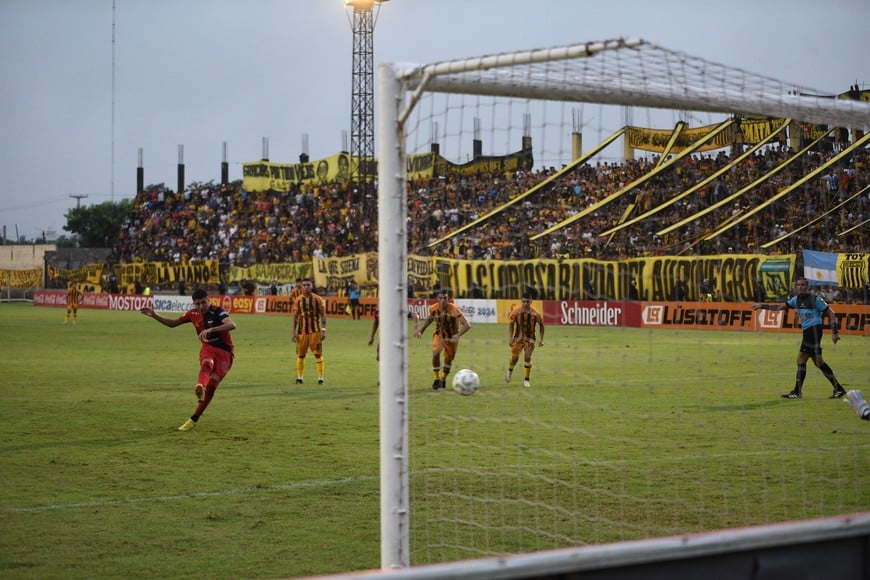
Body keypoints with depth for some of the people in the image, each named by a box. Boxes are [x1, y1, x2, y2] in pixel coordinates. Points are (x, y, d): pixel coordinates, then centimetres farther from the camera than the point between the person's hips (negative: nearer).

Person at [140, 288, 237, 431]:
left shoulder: (217, 312, -17)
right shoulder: (193, 314, 1)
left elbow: (232, 325, -36)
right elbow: (173, 323, 16)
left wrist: (211, 330, -49)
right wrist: (154, 315, 4)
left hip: (224, 352, -3)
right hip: (208, 348, 3)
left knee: (211, 386, -11)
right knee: (206, 365, -34)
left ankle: (194, 419, -2)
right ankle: (200, 388, -68)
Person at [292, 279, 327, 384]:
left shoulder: (318, 299, 0)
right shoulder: (298, 300, 4)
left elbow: (323, 315, 0)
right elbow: (295, 316, 7)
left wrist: (323, 330, -8)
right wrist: (294, 331, 1)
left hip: (315, 331, -2)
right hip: (302, 331, 2)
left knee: (318, 354, -5)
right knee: (300, 355, 6)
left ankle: (320, 378, 0)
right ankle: (299, 378, 16)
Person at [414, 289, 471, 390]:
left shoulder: (454, 310, -29)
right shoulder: (433, 309, -16)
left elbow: (467, 325, -34)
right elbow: (430, 319, 10)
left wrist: (458, 335, -48)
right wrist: (421, 329, 5)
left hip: (451, 338, -1)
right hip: (439, 335, 1)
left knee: (449, 359, 11)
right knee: (435, 353, -25)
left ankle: (443, 379, 39)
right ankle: (437, 379, -10)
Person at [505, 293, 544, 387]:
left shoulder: (535, 314, -10)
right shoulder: (516, 312, -8)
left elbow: (541, 325, 3)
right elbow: (511, 324, 3)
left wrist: (541, 339, -1)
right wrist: (510, 338, -3)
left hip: (530, 338, -1)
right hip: (518, 337, 1)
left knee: (527, 358, -10)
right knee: (514, 357, 0)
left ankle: (526, 380, 0)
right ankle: (510, 371, 34)